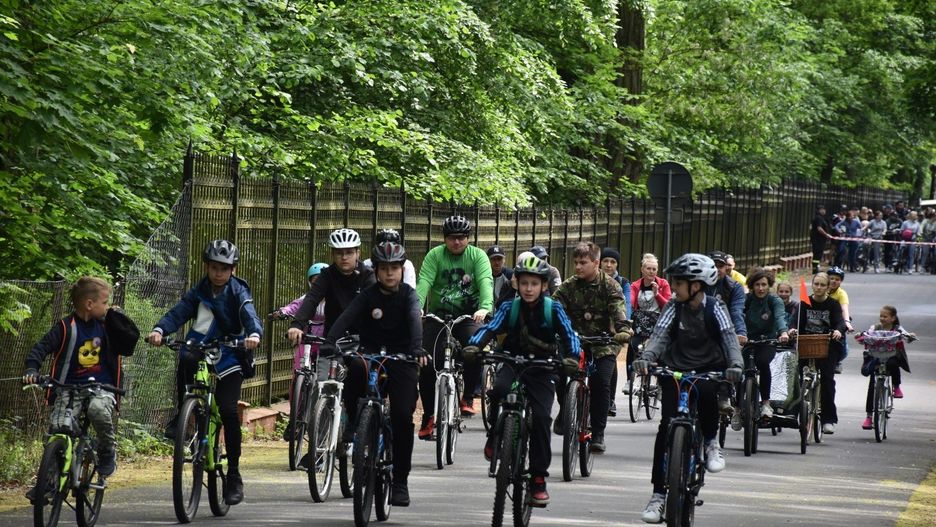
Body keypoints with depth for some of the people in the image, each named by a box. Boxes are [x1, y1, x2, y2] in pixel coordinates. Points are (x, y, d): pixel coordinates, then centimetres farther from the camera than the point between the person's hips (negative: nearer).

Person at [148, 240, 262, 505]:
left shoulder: (238, 293, -3)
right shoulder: (199, 292, 3)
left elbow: (250, 316, -20)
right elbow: (178, 313, -10)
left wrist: (254, 334, -43)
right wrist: (159, 330, -30)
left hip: (228, 357, -2)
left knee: (228, 410, -16)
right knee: (185, 360, -35)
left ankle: (234, 475, -5)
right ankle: (182, 415, -14)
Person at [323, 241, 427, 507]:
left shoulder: (408, 295, -3)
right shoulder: (368, 295, 0)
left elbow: (415, 319, -23)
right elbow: (346, 318, -17)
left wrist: (417, 347, -44)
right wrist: (329, 342, -36)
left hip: (401, 359, 0)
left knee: (402, 416, -14)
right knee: (355, 368, -35)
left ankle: (400, 482, -3)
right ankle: (354, 423, -13)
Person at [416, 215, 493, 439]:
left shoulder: (478, 256, -3)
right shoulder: (435, 256, -2)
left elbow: (486, 282, -18)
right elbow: (424, 282, -15)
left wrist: (485, 307, -38)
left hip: (468, 317, -1)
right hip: (438, 316, 1)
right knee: (427, 365, -8)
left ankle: (468, 396, -6)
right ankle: (428, 415, 5)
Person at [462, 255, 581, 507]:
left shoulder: (553, 309, -5)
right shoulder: (510, 308, -3)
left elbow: (569, 335, -13)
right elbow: (490, 329, -15)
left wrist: (572, 357, -34)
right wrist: (474, 345, -36)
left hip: (542, 370, 0)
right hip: (513, 363, 0)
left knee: (541, 417, -16)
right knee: (499, 389, -33)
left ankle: (539, 479, -5)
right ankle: (494, 434, -6)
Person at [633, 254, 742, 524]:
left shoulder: (714, 307, -9)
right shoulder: (674, 306, -5)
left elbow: (729, 337, -22)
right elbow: (660, 335, -17)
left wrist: (735, 364, -41)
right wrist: (646, 357, -38)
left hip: (708, 369, -2)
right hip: (675, 369, 2)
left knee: (706, 391, -36)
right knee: (667, 426, -10)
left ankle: (711, 442, -7)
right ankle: (659, 493, -6)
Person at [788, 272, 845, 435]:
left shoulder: (833, 304, 2)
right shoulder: (805, 303, 7)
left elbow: (840, 321, -12)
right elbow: (799, 323, 1)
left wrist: (838, 331, -34)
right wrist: (794, 330, -22)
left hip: (828, 346, -2)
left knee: (827, 378, -12)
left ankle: (829, 419, -10)